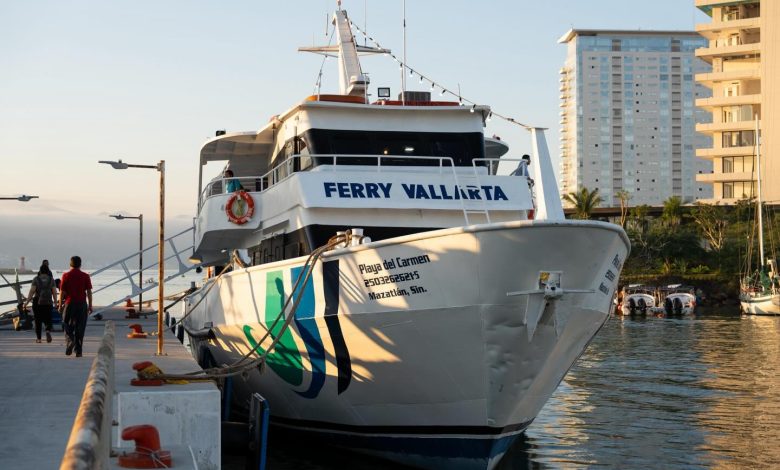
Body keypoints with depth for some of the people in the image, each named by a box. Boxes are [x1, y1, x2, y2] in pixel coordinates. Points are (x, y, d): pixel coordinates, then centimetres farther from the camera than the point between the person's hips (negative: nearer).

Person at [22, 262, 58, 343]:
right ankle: (48, 331, -21)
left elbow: (32, 291, -9)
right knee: (48, 320, 8)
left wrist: (27, 301, -3)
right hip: (48, 303, 1)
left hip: (37, 303, -1)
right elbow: (54, 292, -2)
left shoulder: (36, 279, -3)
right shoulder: (51, 279, 1)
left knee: (38, 321, 10)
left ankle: (38, 338, 11)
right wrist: (55, 302, 8)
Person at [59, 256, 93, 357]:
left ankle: (71, 340, -14)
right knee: (80, 328, 5)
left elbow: (62, 292, -2)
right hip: (82, 304, 1)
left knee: (68, 326, 12)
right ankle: (78, 351, 5)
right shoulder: (85, 276, 0)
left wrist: (60, 305, 7)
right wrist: (90, 306, 6)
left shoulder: (66, 276, -2)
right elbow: (89, 292, 0)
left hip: (69, 303, -1)